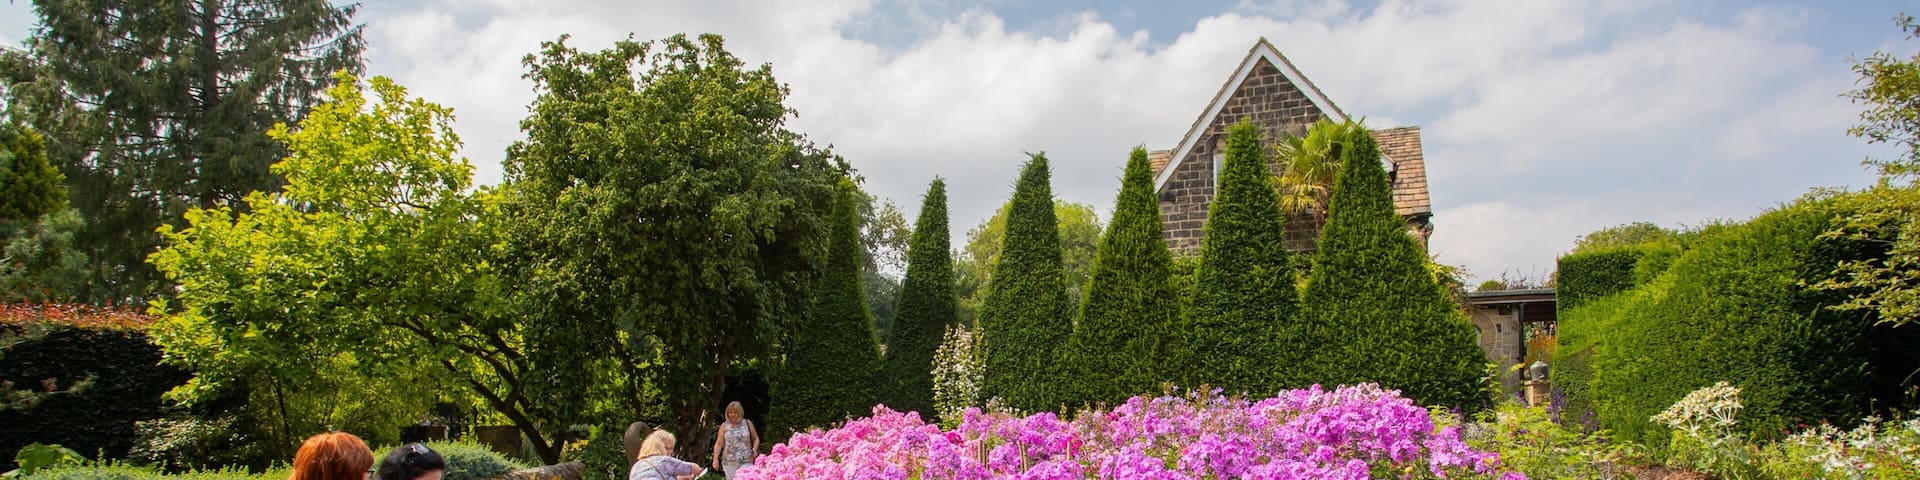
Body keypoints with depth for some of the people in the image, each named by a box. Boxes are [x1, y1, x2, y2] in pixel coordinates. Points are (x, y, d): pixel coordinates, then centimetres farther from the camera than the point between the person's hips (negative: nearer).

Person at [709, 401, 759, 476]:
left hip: (746, 462, -1)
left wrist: (754, 449, -2)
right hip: (729, 463, 1)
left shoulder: (747, 423, 7)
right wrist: (715, 459, -7)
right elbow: (718, 444, 3)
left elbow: (756, 438, 16)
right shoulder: (724, 426, 5)